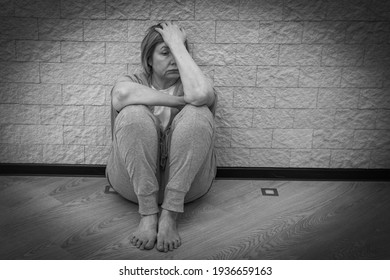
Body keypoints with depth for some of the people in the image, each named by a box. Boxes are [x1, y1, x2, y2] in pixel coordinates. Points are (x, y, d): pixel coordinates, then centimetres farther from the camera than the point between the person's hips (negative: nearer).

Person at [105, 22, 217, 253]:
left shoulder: (192, 84, 7)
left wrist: (178, 44, -13)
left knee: (197, 113, -24)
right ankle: (148, 214, -26)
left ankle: (170, 215, -28)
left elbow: (200, 94, -22)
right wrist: (180, 100, -17)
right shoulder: (133, 82, 8)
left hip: (187, 182, 1)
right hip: (134, 181, 0)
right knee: (133, 113, -25)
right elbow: (121, 95, -22)